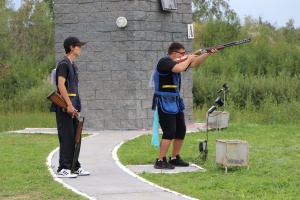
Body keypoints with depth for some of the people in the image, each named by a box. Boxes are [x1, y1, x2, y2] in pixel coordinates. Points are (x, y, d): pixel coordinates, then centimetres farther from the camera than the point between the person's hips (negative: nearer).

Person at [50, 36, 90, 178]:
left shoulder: (72, 65, 19)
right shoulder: (64, 64, -11)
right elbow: (61, 85, -20)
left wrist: (75, 105, 18)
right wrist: (69, 104, -24)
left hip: (72, 106, 10)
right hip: (64, 106, -10)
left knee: (75, 137, 12)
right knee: (66, 137, -10)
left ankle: (75, 166, 19)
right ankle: (63, 169, -8)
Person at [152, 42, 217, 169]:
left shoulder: (177, 62, 13)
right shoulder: (164, 62, -14)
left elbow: (195, 63, 19)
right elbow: (179, 68, -32)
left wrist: (208, 53, 8)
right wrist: (188, 59, -14)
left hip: (175, 102, 10)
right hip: (165, 103, -10)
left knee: (181, 131, 11)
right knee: (169, 132, -14)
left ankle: (174, 158, 21)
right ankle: (160, 161, -12)